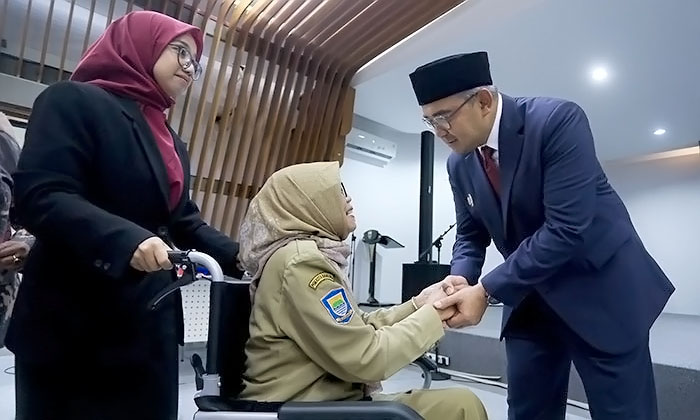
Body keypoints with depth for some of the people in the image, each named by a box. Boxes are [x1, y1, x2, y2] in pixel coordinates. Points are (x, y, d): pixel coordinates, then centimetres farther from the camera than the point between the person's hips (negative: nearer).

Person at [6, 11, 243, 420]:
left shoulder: (172, 141, 17)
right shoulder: (74, 102, -6)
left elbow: (183, 220, 13)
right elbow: (40, 196, -18)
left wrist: (243, 258, 0)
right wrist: (127, 239, -34)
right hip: (73, 327, -7)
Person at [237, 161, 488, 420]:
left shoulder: (311, 254, 11)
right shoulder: (301, 261, -20)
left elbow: (358, 329, 9)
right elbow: (365, 358, -21)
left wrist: (417, 305, 1)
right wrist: (432, 314, -10)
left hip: (330, 397, 8)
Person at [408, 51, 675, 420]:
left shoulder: (557, 120, -22)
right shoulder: (459, 163, -2)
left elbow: (567, 229, -28)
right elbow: (470, 235, 6)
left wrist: (485, 291, -28)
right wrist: (461, 281, -16)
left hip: (599, 286, -5)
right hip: (530, 297, 6)